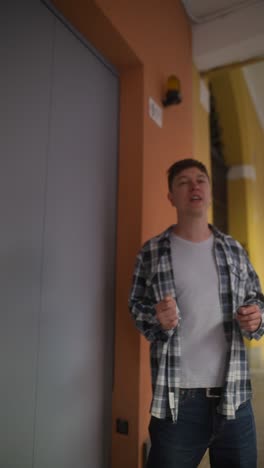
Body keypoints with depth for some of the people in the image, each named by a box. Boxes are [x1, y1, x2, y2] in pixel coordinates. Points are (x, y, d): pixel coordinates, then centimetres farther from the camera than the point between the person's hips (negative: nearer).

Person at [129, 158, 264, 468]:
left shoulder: (234, 250, 7)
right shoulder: (152, 252, -1)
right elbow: (136, 308, 3)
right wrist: (157, 320, -17)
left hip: (235, 396, 3)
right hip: (177, 399, -2)